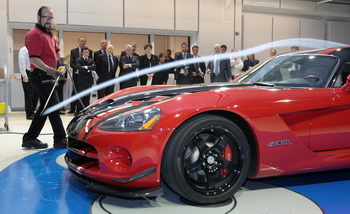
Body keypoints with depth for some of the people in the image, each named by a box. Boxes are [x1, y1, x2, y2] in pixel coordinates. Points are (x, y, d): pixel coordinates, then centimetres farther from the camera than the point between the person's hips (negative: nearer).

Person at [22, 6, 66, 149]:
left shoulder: (49, 34, 18)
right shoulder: (34, 34, -12)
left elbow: (56, 50, 24)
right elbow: (34, 59, -20)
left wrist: (61, 58, 1)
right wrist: (50, 70, -31)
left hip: (47, 76, 10)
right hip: (40, 75, -10)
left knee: (45, 108, 12)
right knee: (54, 106, -11)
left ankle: (30, 138, 19)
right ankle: (60, 139, -6)